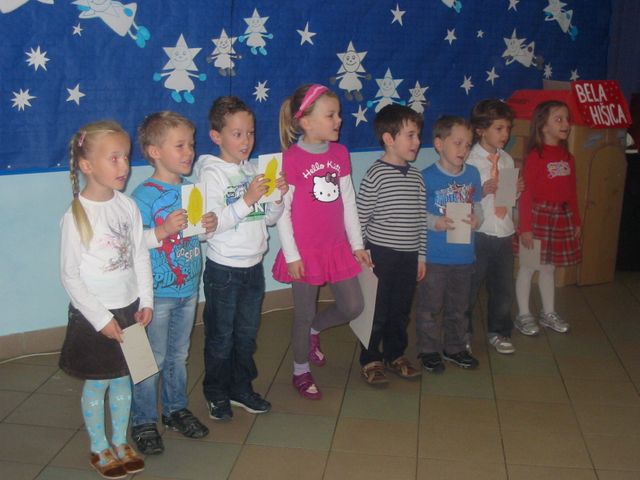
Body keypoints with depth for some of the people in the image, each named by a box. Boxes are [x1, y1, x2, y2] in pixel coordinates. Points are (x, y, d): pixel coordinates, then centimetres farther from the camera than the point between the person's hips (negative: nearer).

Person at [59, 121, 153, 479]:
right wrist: (101, 318, -14)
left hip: (129, 309, 5)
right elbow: (70, 275, -13)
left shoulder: (128, 205, -2)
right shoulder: (77, 215, -17)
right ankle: (99, 449, 29)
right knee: (97, 383, 10)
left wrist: (146, 301, 0)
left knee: (123, 379, 16)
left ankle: (121, 442, 33)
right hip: (94, 316, -4)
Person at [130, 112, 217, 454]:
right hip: (158, 293, -6)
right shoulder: (144, 195, -16)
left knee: (178, 354, 19)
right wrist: (163, 231, -32)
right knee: (152, 359, 5)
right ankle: (143, 422, 19)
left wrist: (209, 225, -3)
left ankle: (176, 409, 35)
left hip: (188, 288, 6)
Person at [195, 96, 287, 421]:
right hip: (224, 268, -6)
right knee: (221, 336, 8)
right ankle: (216, 394, 24)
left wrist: (277, 197, -8)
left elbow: (269, 218, 11)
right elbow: (211, 222, -23)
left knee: (247, 333, 17)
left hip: (253, 265, 6)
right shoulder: (211, 173, -13)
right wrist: (247, 200, -28)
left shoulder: (252, 171, 7)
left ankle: (241, 388, 32)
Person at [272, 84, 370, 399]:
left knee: (353, 307, 9)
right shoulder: (291, 159, -15)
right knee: (304, 313, 8)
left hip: (337, 248, 6)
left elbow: (348, 201, 8)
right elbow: (282, 211, -13)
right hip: (306, 251, -6)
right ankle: (301, 371, 29)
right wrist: (291, 255, -14)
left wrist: (357, 244, 10)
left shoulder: (339, 153, 3)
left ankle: (314, 330, 38)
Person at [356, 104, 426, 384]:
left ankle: (395, 356, 33)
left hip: (409, 256, 6)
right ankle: (370, 361, 20)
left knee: (401, 311, 16)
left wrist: (421, 256, 12)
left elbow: (421, 219, 11)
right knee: (377, 311, 5)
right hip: (380, 255, -5)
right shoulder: (375, 175, -12)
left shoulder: (416, 177, 6)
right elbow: (360, 218, -9)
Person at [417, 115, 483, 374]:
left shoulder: (473, 174, 2)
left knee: (458, 306, 19)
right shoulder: (427, 177, -13)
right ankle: (429, 350, 24)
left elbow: (477, 205, 11)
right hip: (434, 256, -5)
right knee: (430, 306, 7)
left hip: (464, 255, 5)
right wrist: (435, 223, -24)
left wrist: (476, 219, -10)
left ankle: (454, 347, 36)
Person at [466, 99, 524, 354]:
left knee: (503, 287, 14)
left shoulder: (507, 159, 9)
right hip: (478, 233, -6)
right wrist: (482, 191, -30)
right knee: (469, 286, 7)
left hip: (504, 232, 6)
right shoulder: (470, 160, -12)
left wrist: (516, 190, -4)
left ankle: (498, 331, 31)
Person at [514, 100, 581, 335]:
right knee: (529, 265, 5)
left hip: (562, 217, 6)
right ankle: (523, 315, 17)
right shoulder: (535, 156, -13)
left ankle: (549, 312, 30)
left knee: (549, 266, 17)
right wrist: (525, 227, -16)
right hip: (538, 215, -6)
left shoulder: (567, 157, 7)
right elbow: (526, 194, -15)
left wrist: (576, 221, 13)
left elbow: (572, 192, 12)